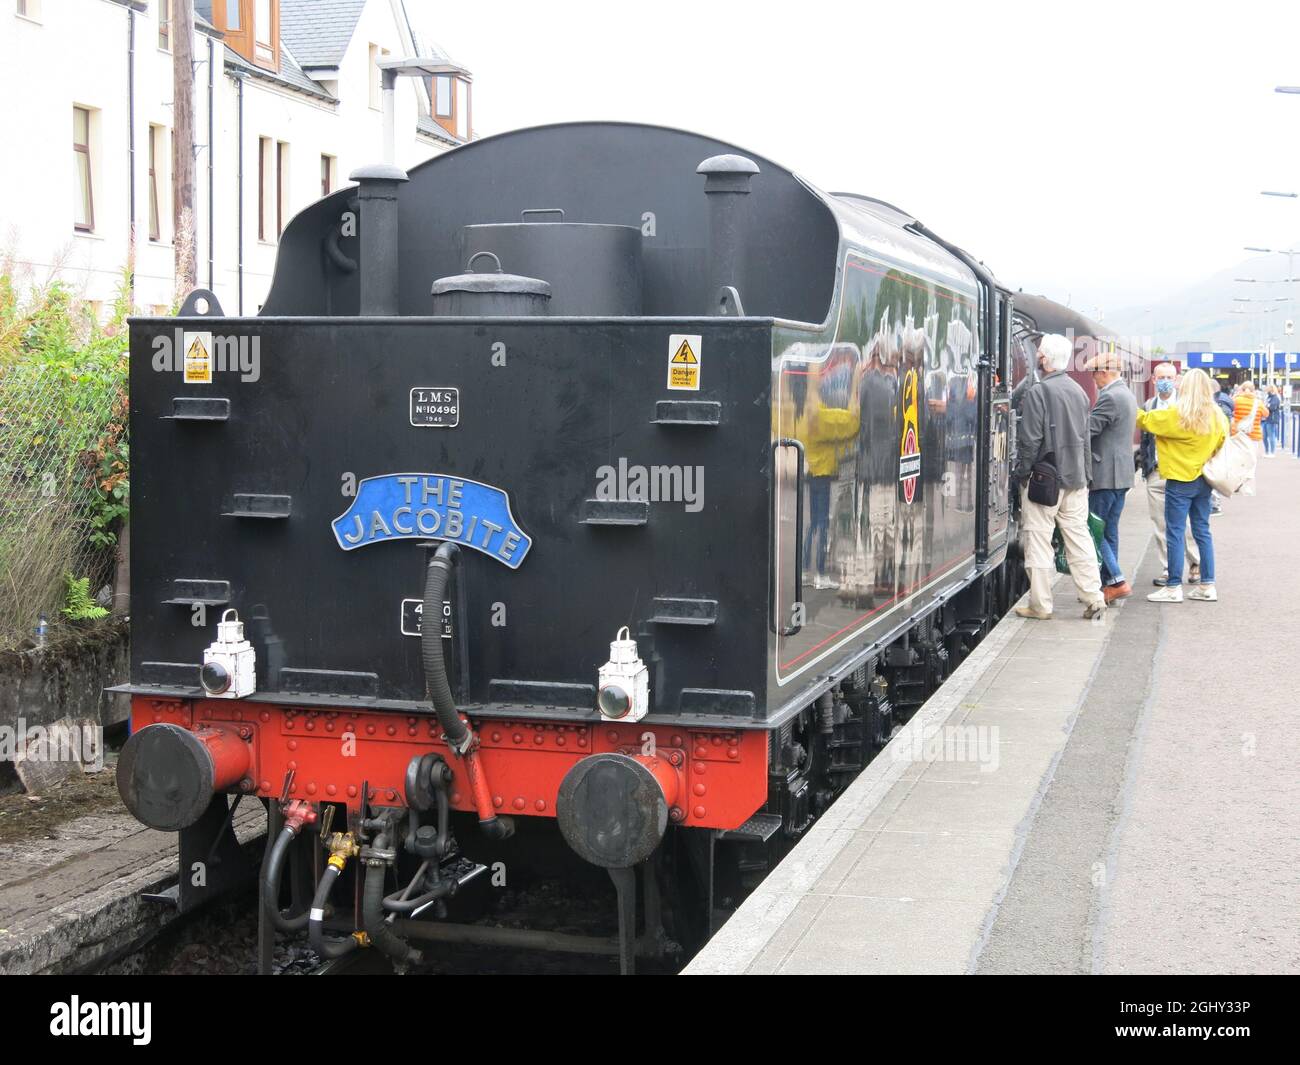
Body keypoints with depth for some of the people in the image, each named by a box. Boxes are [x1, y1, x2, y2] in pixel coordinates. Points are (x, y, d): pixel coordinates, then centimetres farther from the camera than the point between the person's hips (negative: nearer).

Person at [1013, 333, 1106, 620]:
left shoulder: (1038, 392, -13)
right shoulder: (1079, 391, 11)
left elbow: (1030, 440, -15)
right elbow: (1085, 437, 16)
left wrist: (1021, 473, -6)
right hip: (1075, 478, 7)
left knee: (1039, 542, 0)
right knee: (1079, 537, 10)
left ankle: (1040, 605, 4)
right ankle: (1094, 599, 10)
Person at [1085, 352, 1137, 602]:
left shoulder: (1110, 397, -17)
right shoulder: (1127, 395, 16)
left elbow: (1088, 429, -18)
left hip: (1106, 475, -10)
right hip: (1121, 474, 10)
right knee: (1109, 531, 13)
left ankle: (1117, 581, -9)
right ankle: (1108, 583, 16)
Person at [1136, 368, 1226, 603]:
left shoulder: (1176, 415, -15)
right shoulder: (1218, 417, 2)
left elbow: (1144, 420, -6)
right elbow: (1220, 446, 12)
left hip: (1179, 481, -6)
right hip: (1204, 481, 6)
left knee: (1175, 533, -1)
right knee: (1202, 531, 11)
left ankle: (1173, 587, 1)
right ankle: (1207, 585, 13)